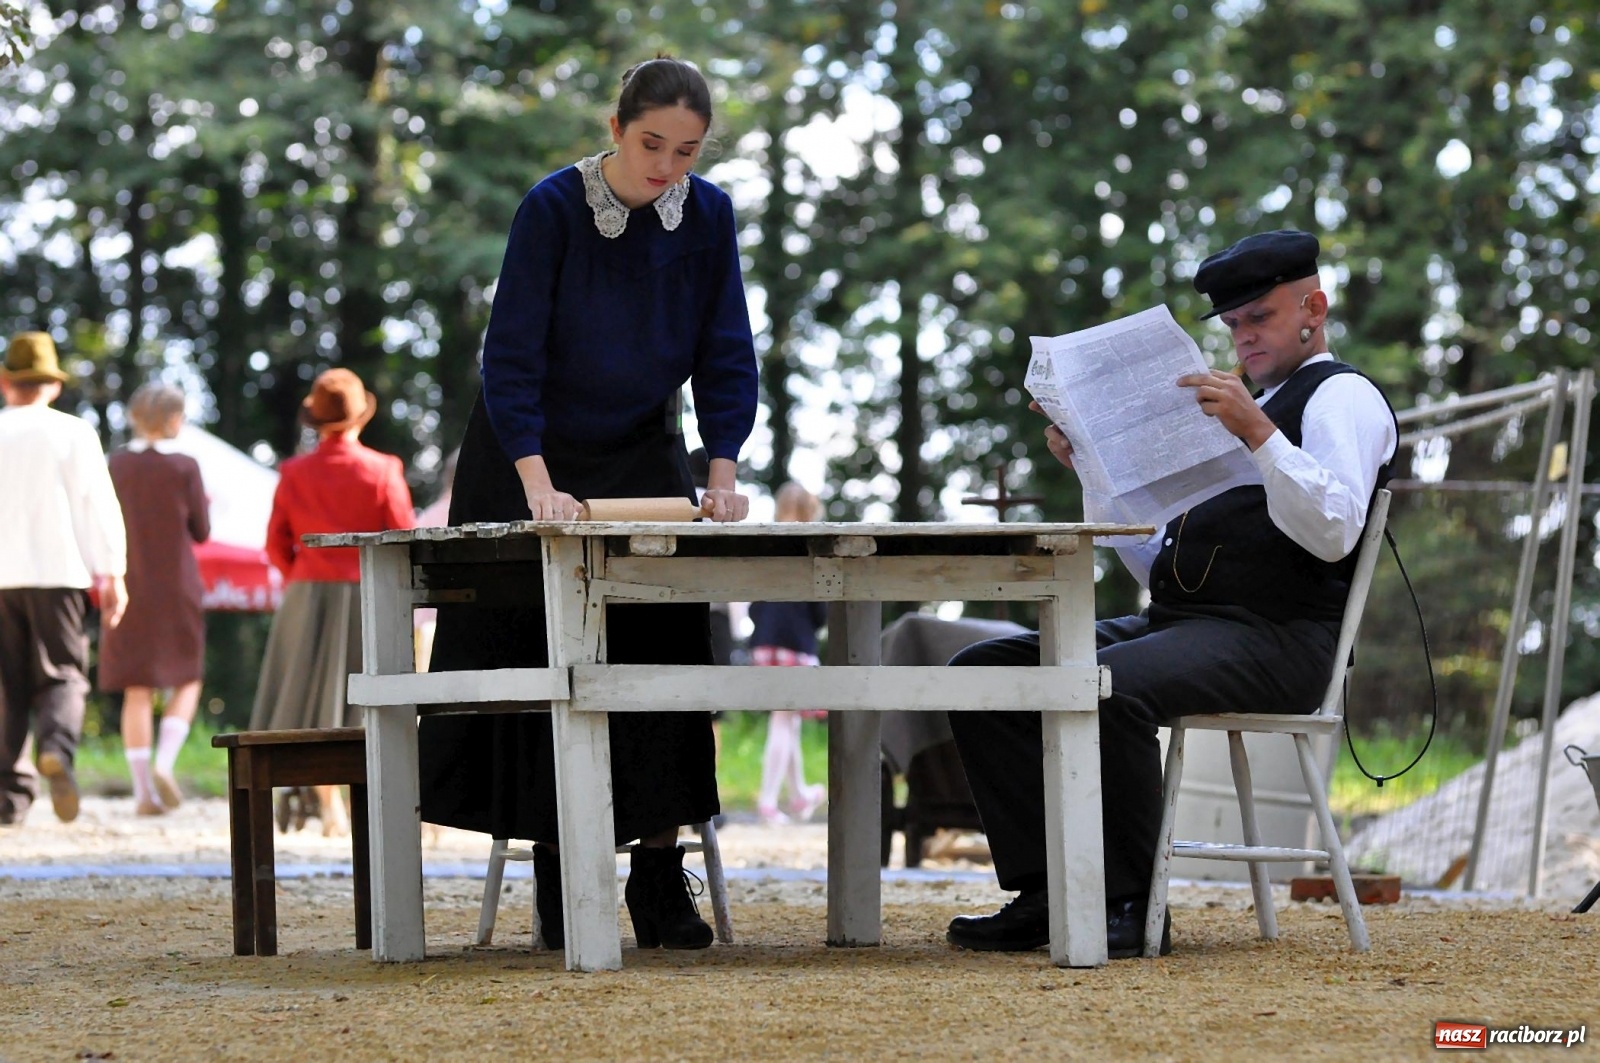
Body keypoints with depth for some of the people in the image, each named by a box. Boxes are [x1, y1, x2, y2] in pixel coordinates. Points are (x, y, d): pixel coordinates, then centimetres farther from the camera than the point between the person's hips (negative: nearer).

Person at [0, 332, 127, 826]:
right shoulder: (74, 434, 1)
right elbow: (97, 506, -2)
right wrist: (111, 575, 2)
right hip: (57, 571, -2)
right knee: (61, 675, 1)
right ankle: (57, 748, -28)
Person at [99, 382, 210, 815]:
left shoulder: (117, 464, -1)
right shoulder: (185, 467, -8)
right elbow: (201, 532, -2)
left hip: (129, 585, 3)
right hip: (176, 585, -2)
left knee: (137, 689, 5)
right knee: (186, 681, 11)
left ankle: (143, 789, 2)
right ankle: (164, 761, -11)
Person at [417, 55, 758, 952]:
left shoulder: (708, 215, -8)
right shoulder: (555, 207, -20)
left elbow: (727, 355, -5)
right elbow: (512, 354, -23)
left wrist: (723, 472, -18)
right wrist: (539, 485, -32)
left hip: (643, 454, 3)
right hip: (535, 453, -3)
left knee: (665, 652, -7)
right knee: (543, 663, -4)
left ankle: (661, 870, -3)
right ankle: (556, 869, 3)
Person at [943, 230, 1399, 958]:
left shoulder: (1341, 397, 4)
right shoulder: (1236, 408, 30)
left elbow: (1333, 532, -16)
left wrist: (1257, 432, -24)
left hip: (1271, 638, -9)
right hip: (1176, 624, 9)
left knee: (1110, 684, -36)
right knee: (982, 670, -6)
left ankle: (1132, 905, -24)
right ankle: (1044, 893, -12)